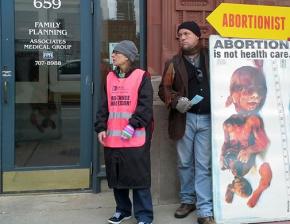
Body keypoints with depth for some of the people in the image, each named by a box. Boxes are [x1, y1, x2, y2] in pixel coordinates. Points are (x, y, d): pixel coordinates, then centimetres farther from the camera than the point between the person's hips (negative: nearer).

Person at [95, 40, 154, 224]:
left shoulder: (141, 76, -4)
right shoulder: (110, 77, 13)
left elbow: (145, 106, -10)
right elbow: (104, 106, 13)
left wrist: (132, 126, -18)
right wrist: (101, 128, 2)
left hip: (136, 138, -6)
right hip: (113, 138, 6)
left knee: (139, 177, 0)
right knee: (116, 177, 13)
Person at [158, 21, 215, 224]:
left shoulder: (212, 58, 6)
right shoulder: (174, 63, 9)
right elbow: (164, 89, 7)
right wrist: (176, 100, -11)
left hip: (208, 118, -2)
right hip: (185, 118, 2)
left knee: (204, 166, -1)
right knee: (185, 163, 12)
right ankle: (187, 200, 30)